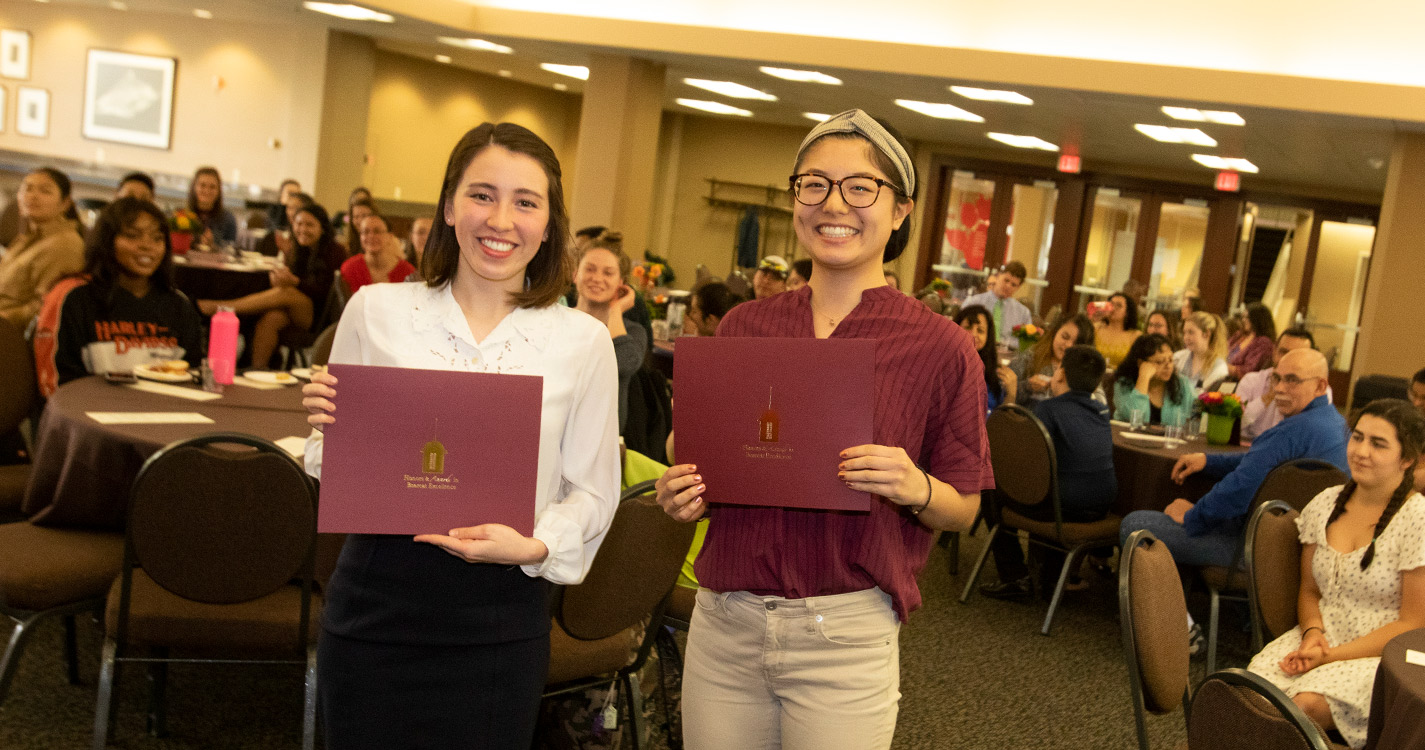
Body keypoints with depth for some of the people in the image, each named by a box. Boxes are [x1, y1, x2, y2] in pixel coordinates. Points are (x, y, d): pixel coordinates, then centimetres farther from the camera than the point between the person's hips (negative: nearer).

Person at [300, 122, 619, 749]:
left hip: (499, 620, 0)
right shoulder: (376, 310, 2)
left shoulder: (583, 340, -1)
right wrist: (328, 426, -10)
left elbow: (593, 490, 3)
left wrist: (535, 547, -15)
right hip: (375, 602, 1)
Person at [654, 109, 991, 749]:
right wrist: (682, 495, -7)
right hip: (723, 624, 3)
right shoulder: (742, 326, 4)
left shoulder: (940, 347, -6)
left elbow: (964, 508, 0)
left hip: (845, 638, -3)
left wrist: (915, 487, -20)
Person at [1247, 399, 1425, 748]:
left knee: (1307, 704, -33)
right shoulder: (1325, 504, 7)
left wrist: (1332, 656, -15)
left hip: (1382, 656, -4)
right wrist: (1312, 634, -7)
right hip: (1321, 639, 4)